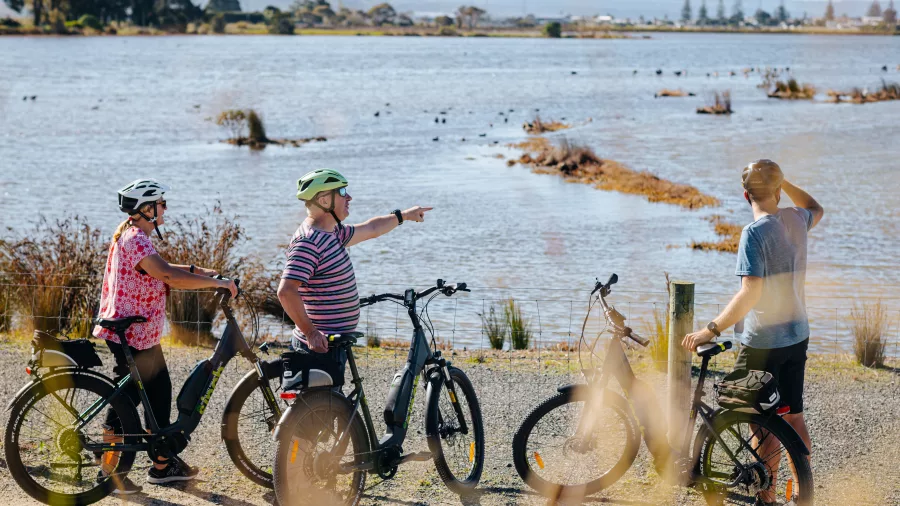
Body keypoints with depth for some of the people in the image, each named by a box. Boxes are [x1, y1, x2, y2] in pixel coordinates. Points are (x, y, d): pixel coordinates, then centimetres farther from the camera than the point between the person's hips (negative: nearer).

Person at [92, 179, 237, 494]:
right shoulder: (136, 240, -21)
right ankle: (108, 472, 8)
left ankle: (163, 465, 24)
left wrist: (196, 271, 13)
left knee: (159, 392, 15)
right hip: (130, 336, -11)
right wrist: (219, 282, -28)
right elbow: (169, 276, -32)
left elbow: (159, 270, 25)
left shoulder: (131, 236, 13)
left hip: (144, 335, 11)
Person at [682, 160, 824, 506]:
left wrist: (712, 330, -24)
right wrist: (782, 182, 21)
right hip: (797, 336, 7)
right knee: (793, 417, 15)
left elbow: (750, 293, -26)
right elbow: (817, 209, 29)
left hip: (762, 343, -7)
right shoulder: (795, 220, 2)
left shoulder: (755, 233, -19)